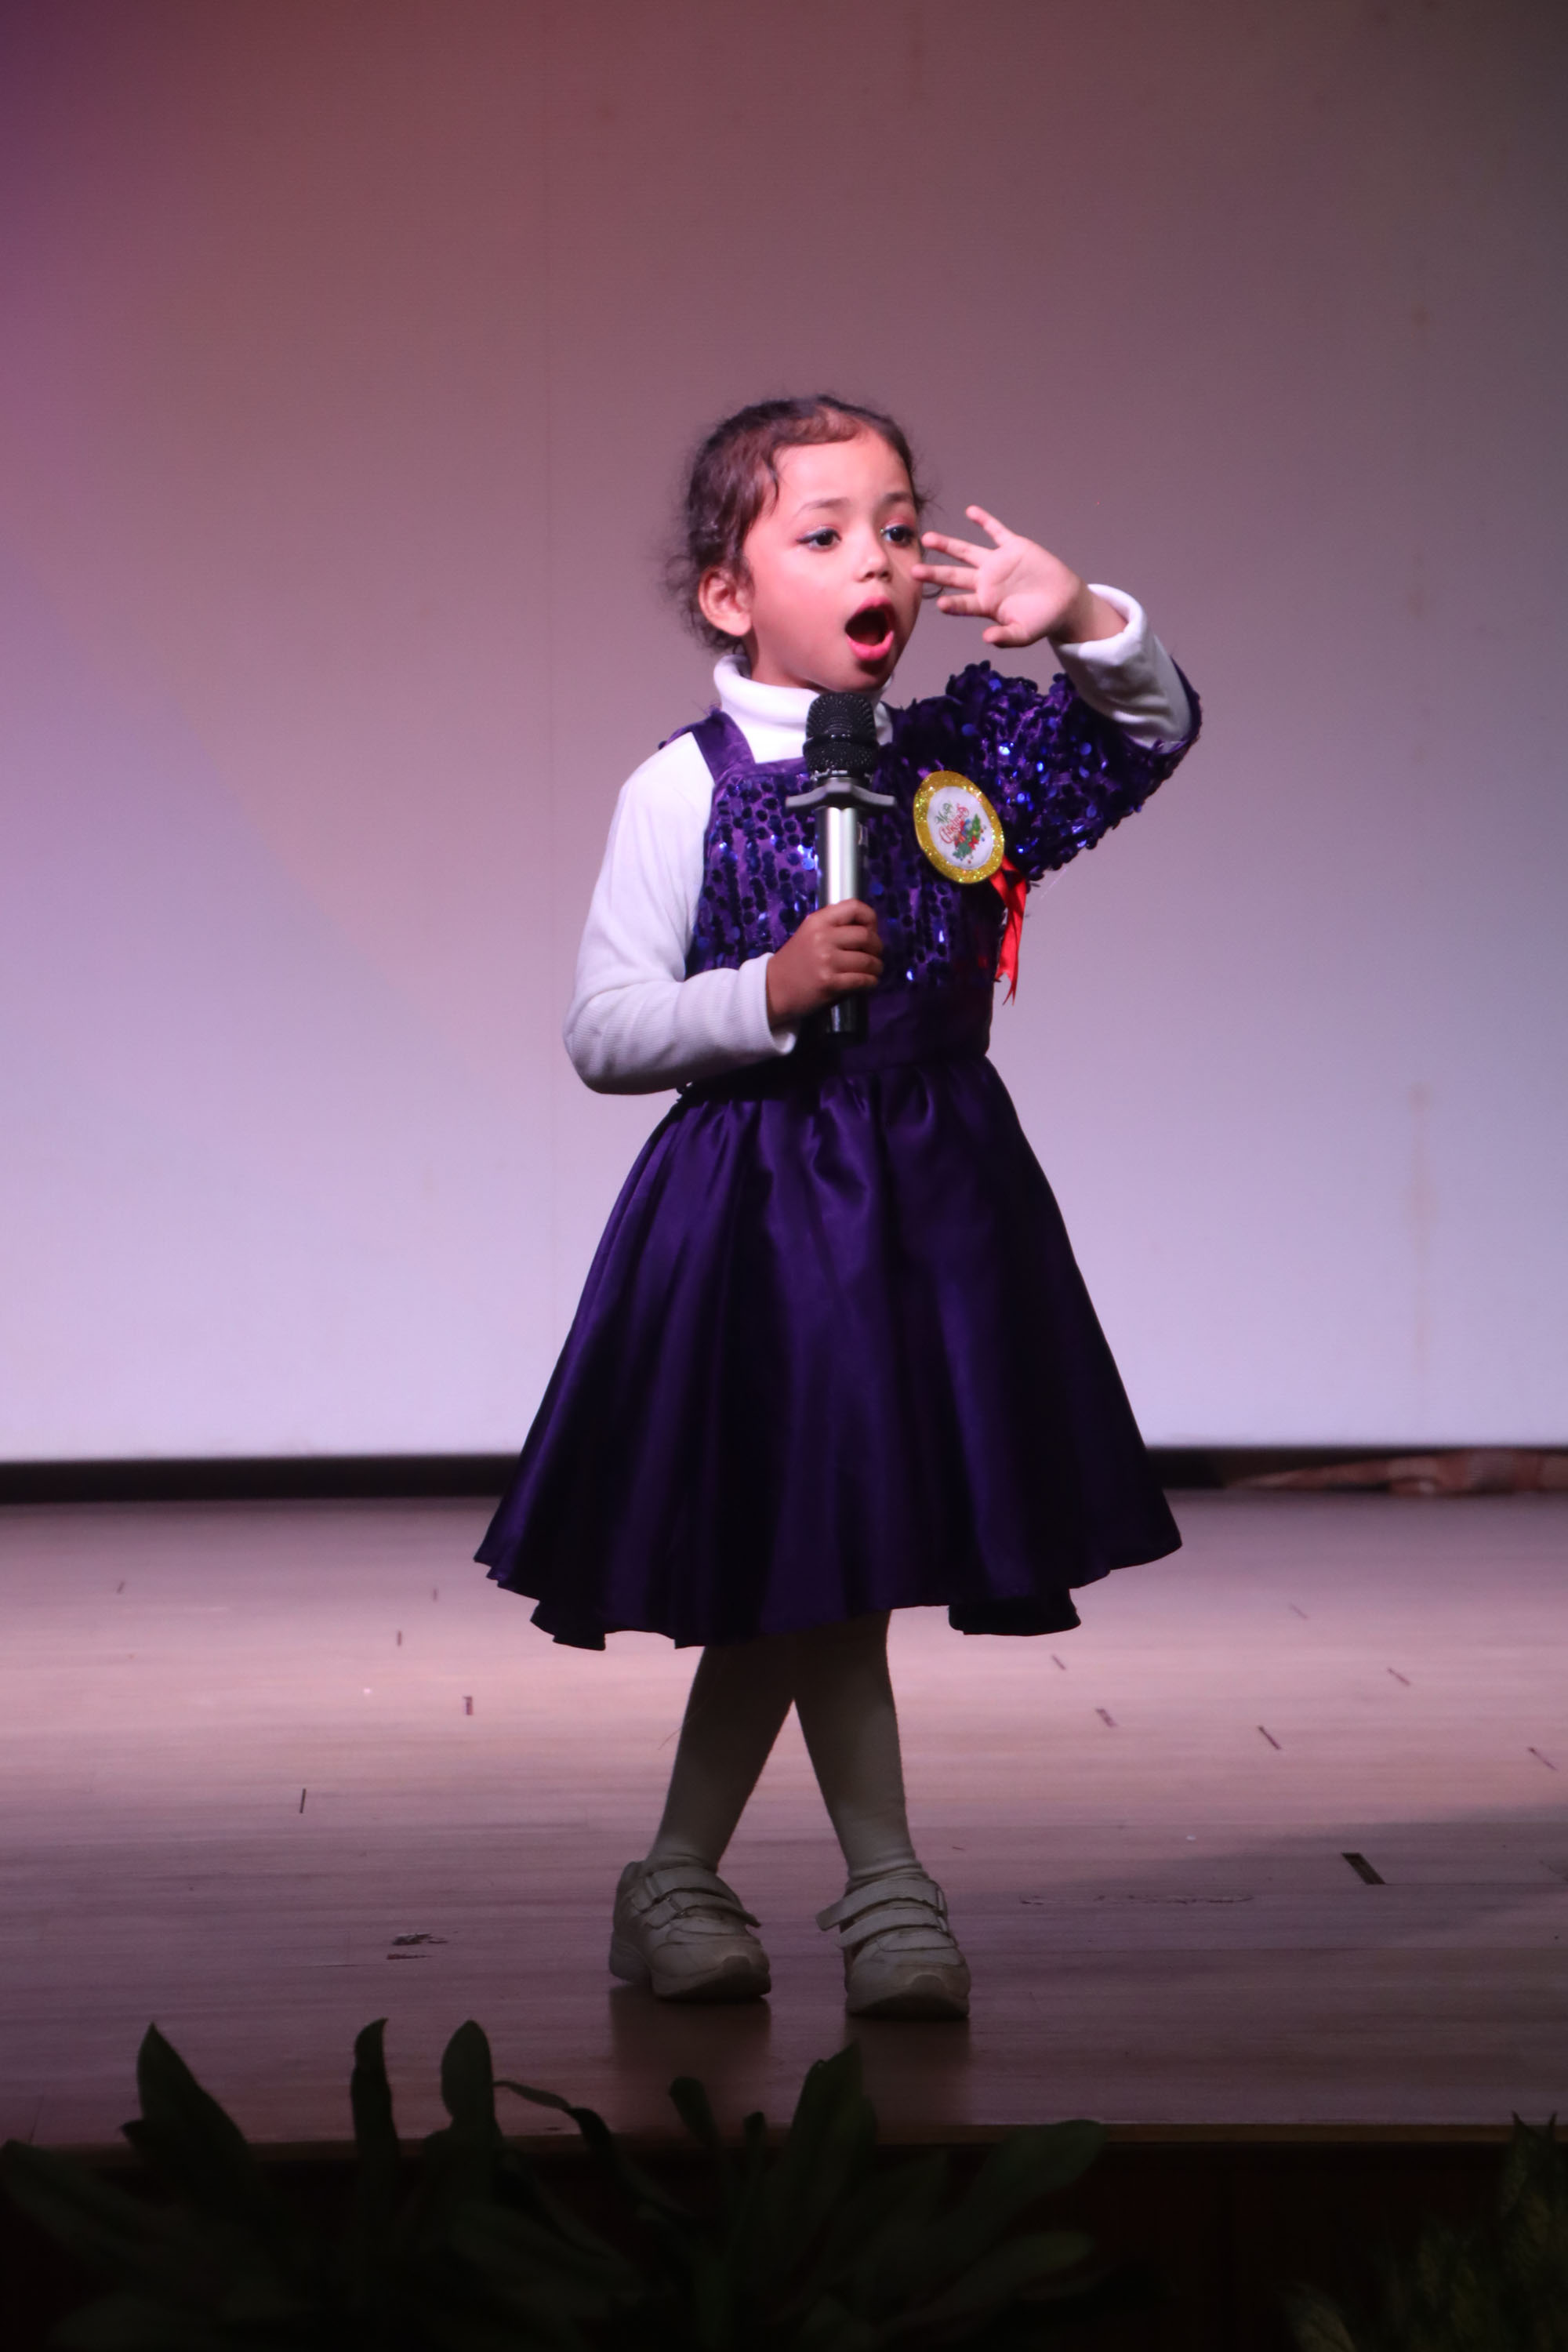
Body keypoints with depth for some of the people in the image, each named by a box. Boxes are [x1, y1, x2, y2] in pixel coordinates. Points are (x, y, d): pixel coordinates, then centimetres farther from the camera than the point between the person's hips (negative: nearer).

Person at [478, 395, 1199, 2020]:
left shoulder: (964, 755, 4)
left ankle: (679, 1882, 23)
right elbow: (603, 1033, -9)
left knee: (786, 1578, 10)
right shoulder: (685, 790, -8)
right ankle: (885, 1889, 10)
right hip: (765, 1202, -4)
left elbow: (1156, 737, 8)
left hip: (941, 1201, 5)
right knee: (813, 1559, -2)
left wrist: (1088, 624, -10)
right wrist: (767, 995, -22)